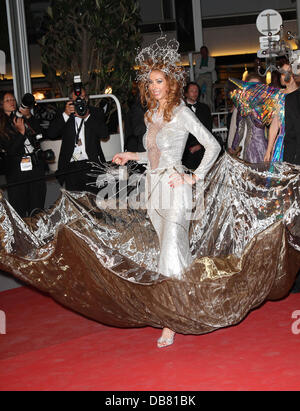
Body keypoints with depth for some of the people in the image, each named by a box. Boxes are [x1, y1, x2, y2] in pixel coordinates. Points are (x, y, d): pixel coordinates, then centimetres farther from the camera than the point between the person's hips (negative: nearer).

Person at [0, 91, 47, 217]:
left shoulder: (24, 118, 10)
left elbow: (40, 133, -3)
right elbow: (10, 150, -7)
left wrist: (29, 116, -13)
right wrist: (21, 132, -15)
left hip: (36, 168, 3)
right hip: (17, 173, -3)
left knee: (37, 211, 2)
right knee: (19, 214, -3)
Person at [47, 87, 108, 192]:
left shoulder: (96, 113, 10)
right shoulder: (64, 115, 11)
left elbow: (104, 134, -5)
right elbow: (51, 134, -2)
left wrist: (87, 116, -12)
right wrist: (65, 114, -9)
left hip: (91, 164, -1)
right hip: (71, 167, 1)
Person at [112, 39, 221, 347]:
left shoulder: (181, 113, -9)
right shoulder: (152, 114, 13)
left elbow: (213, 146, -9)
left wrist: (195, 177, -10)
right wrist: (132, 157, 14)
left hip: (174, 189, -8)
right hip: (153, 188, 8)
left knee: (172, 253, -12)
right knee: (174, 250, 15)